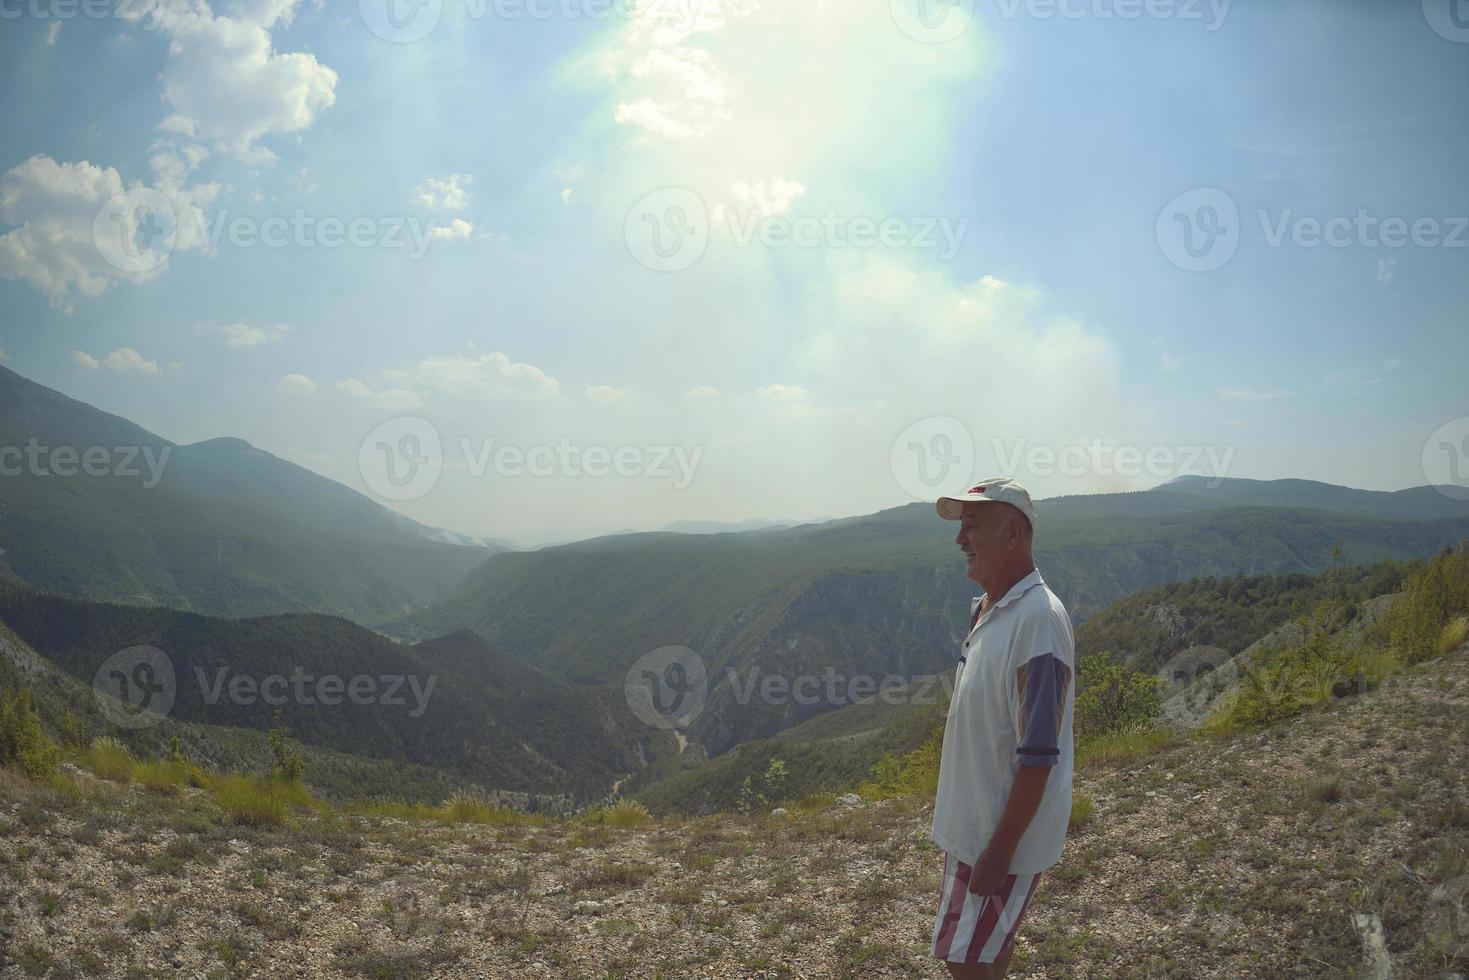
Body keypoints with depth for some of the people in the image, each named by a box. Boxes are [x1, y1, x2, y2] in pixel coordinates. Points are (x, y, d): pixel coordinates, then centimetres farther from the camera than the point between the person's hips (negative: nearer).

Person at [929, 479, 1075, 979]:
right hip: (972, 820, 9)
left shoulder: (1037, 619, -24)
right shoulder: (985, 609, 5)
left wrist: (1000, 851, -22)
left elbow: (1039, 756, -25)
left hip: (1002, 833, -8)